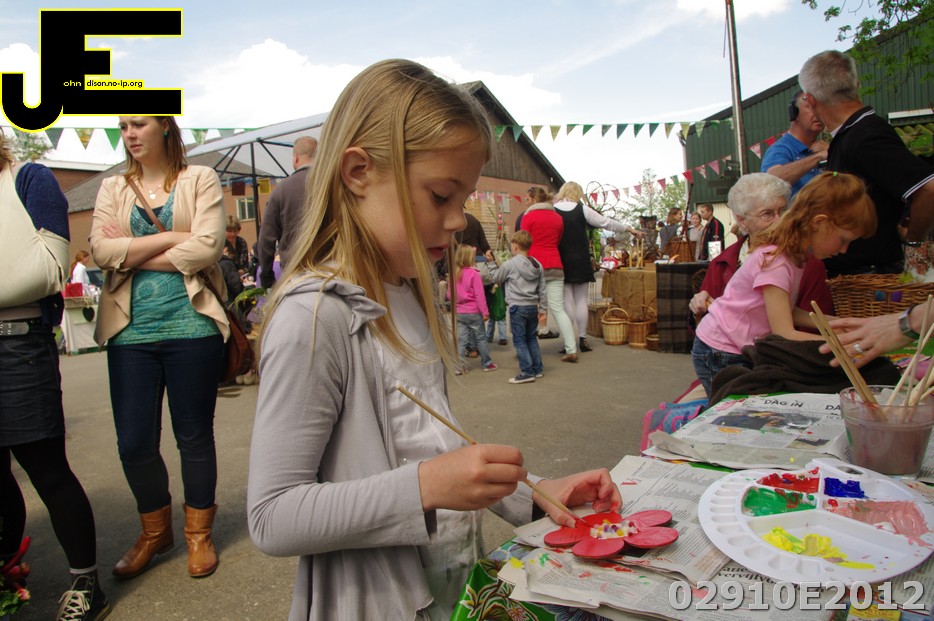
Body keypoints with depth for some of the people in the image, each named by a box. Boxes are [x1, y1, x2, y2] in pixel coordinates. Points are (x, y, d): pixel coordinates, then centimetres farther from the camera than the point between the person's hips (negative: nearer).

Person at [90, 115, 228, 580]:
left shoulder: (199, 180, 3)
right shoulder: (113, 188, 13)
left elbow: (208, 246, -12)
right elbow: (100, 250, -3)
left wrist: (132, 254, -7)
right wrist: (173, 237, -10)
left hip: (190, 326, -3)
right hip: (130, 330, 3)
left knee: (194, 436, 8)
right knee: (134, 442, 6)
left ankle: (198, 533, 28)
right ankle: (155, 531, 31)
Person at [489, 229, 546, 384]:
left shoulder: (510, 264, -9)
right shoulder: (537, 265, 8)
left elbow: (496, 279, 6)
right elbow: (542, 289, 10)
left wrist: (494, 267, 25)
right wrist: (542, 308, 15)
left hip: (518, 307, -6)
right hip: (533, 306, 6)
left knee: (519, 340, 0)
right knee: (531, 338, 17)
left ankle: (527, 372, -2)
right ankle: (538, 369, 22)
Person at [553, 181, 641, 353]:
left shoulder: (552, 211, -3)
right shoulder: (582, 210, -1)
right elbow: (606, 223, 5)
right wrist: (630, 229, 16)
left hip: (562, 261, -1)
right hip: (580, 261, 1)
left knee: (567, 301, 0)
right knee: (581, 300, 9)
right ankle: (582, 339, 12)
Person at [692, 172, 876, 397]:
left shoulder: (796, 255, 3)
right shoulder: (774, 262, -25)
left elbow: (786, 312, 6)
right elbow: (785, 335, -26)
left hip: (744, 350, 8)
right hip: (720, 356, -8)